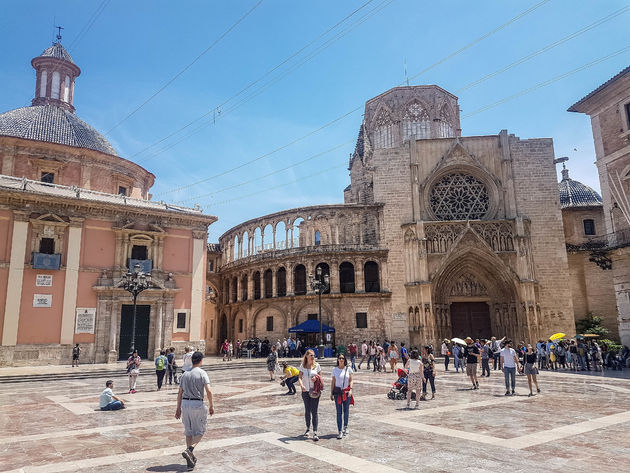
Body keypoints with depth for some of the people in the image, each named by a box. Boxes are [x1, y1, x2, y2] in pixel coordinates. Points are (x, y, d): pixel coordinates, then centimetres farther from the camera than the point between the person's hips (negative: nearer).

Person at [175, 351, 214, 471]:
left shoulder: (185, 374, 8)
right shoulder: (202, 373, -8)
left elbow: (180, 393, 10)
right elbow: (208, 391, -16)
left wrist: (178, 408, 18)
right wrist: (211, 406, -5)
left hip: (185, 403, 5)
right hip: (197, 404, -5)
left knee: (188, 432, 15)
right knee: (200, 431, 8)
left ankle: (191, 459, 18)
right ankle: (189, 450, -15)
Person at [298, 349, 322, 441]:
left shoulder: (317, 365, 0)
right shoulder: (302, 366, 1)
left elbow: (319, 376, 8)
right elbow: (300, 377, -2)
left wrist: (316, 378, -15)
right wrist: (301, 385, -22)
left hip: (314, 391, -1)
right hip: (305, 391, 1)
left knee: (314, 411, -5)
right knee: (307, 411, 12)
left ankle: (315, 432, -2)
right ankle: (308, 428, 33)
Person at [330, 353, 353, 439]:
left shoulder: (348, 369, 1)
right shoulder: (334, 369, 2)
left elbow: (351, 380, 4)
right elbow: (333, 382, 5)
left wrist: (350, 389, -10)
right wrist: (331, 393, 3)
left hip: (346, 392, 0)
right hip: (337, 391, 0)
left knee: (346, 411, 8)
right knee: (339, 412, -1)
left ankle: (345, 427, 30)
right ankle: (340, 431, 3)